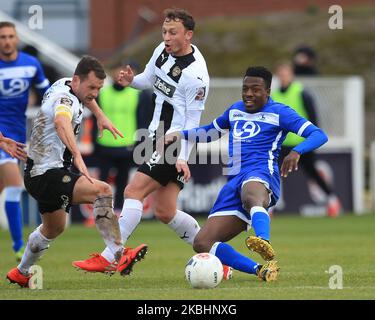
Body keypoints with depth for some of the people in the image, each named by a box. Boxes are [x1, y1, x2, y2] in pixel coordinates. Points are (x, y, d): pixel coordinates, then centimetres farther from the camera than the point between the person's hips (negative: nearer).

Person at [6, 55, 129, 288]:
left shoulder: (64, 84, 6)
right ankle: (117, 254, -40)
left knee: (54, 228, 31)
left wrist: (100, 115, 25)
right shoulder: (66, 99, -24)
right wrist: (77, 155, -61)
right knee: (102, 191, -31)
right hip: (47, 175, -11)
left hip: (42, 172, 11)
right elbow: (61, 122, -49)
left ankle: (21, 273, 48)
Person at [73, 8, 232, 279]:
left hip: (175, 144, -9)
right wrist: (131, 81, 1)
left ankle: (108, 259, -14)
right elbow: (150, 79, 23)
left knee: (133, 192, -14)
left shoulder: (195, 74, -19)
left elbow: (192, 121, -17)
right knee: (165, 212, 8)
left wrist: (182, 157, -21)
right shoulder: (164, 50, 5)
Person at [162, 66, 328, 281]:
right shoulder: (236, 110, 26)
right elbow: (211, 132, 45)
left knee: (252, 196, -48)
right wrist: (179, 135, 28)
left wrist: (296, 152, -23)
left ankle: (267, 248, -77)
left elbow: (319, 135, -3)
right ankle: (261, 270, -17)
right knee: (202, 244, -10)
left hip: (261, 175, -7)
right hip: (234, 182, 7)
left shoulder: (278, 112, 6)